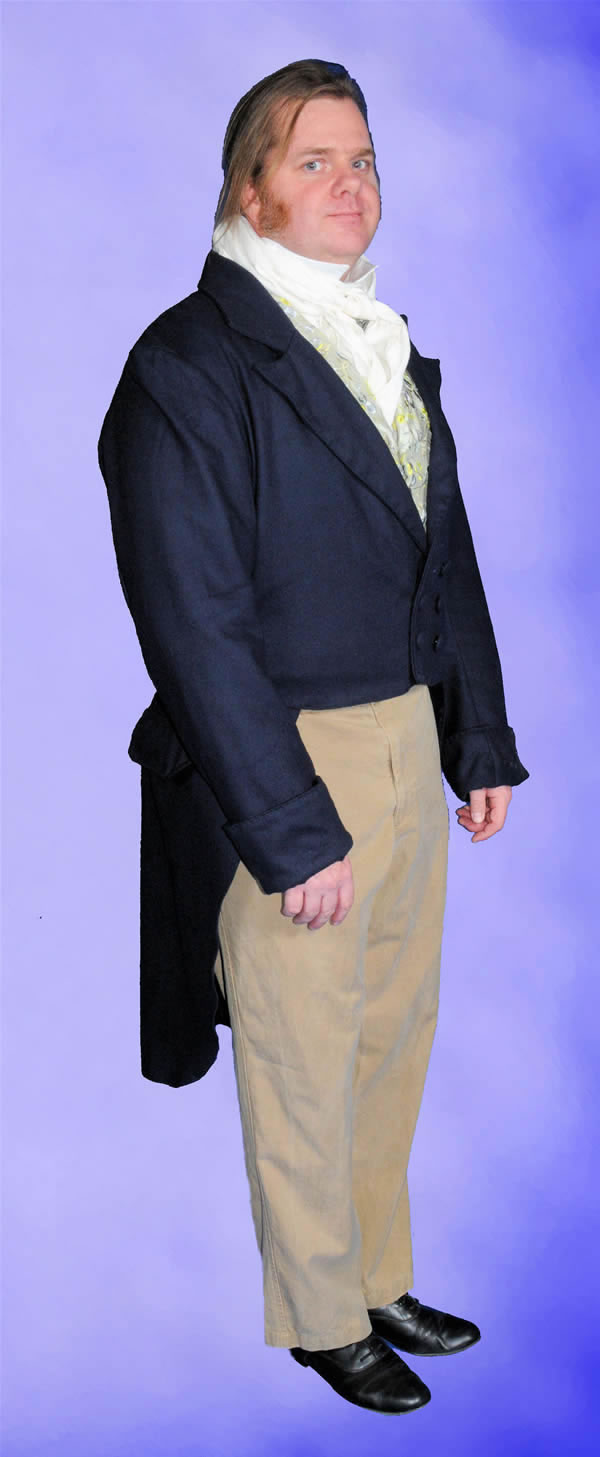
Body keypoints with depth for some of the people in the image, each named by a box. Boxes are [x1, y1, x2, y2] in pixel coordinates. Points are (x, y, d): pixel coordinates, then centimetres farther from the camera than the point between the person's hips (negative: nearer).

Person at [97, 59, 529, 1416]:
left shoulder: (391, 349, 11)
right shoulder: (187, 364, -13)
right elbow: (195, 624, -17)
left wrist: (482, 739, 11)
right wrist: (291, 828, -19)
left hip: (409, 743, 7)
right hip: (282, 759, -7)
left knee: (396, 1035, 18)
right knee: (304, 1062, 9)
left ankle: (380, 1277, 38)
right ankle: (321, 1317, 29)